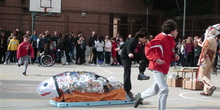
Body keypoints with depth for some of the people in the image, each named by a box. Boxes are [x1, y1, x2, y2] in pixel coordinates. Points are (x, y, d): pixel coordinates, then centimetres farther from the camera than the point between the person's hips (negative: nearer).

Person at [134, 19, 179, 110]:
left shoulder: (171, 40, 12)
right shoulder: (161, 38, -16)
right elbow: (148, 47, -20)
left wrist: (174, 56, 3)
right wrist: (155, 59, -27)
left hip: (164, 68, 9)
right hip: (157, 67, -9)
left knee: (155, 90, 19)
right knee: (164, 89, -16)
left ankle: (140, 96, 43)